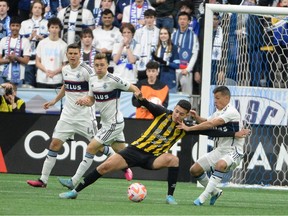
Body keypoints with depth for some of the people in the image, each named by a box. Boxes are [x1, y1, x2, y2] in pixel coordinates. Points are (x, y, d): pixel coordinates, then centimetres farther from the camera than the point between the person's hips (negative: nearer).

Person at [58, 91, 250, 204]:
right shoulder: (164, 114, -4)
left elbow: (210, 131, -2)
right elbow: (150, 106, -19)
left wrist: (233, 134, -7)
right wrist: (142, 99, -42)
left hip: (153, 158, 0)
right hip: (137, 149, 0)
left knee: (173, 159, -31)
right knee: (105, 166, -13)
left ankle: (170, 196, -18)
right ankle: (75, 191, 0)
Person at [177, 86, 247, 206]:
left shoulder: (231, 112, -18)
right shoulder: (219, 112, 10)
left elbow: (210, 124, -25)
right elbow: (207, 122, 25)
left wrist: (189, 128, -23)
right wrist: (197, 117, 3)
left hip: (233, 152, -9)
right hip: (219, 150, 9)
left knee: (220, 164, -40)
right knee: (194, 169, 4)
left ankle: (204, 196, -35)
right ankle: (215, 192, 22)